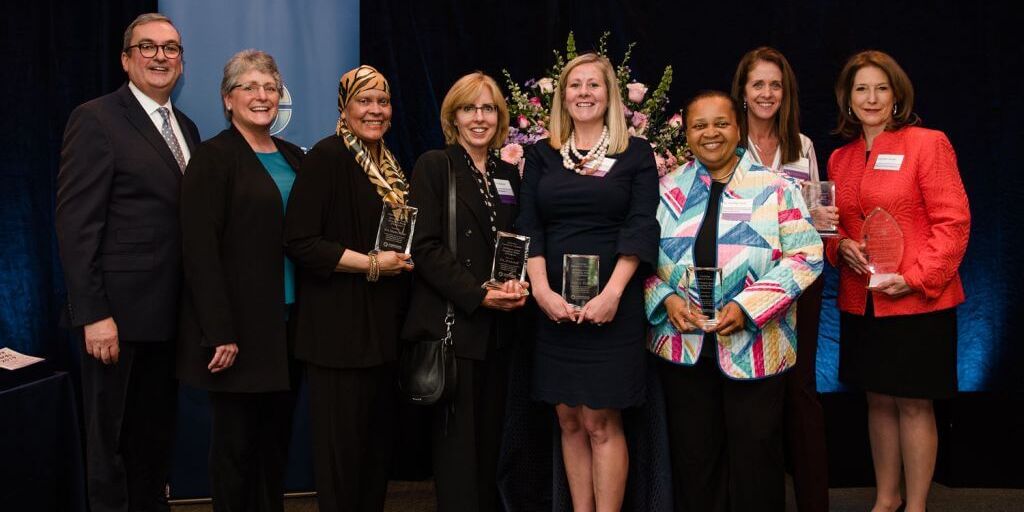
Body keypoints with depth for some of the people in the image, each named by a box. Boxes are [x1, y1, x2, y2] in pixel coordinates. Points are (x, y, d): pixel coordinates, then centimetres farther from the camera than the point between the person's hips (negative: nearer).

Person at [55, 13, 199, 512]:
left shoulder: (186, 128, 14)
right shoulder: (96, 119, -8)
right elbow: (76, 224, -14)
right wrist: (93, 315, -19)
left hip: (169, 315, 7)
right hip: (118, 313, -7)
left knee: (156, 436, 16)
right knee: (110, 439, 6)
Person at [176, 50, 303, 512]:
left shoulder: (292, 157, 13)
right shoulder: (214, 156, -7)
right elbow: (199, 248, -13)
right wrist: (220, 333, -18)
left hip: (289, 322, 6)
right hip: (240, 326, -6)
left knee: (276, 440, 13)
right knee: (236, 442, 4)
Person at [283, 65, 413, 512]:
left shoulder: (389, 163, 14)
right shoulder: (326, 157, -10)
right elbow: (300, 241, -18)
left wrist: (404, 259, 7)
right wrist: (371, 264, -17)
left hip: (385, 324, 8)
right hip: (339, 325, -7)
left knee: (379, 437, 13)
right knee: (342, 441, 0)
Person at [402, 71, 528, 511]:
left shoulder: (508, 175, 14)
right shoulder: (434, 165, -2)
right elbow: (424, 246, -11)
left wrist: (518, 285, -4)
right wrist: (477, 294, -17)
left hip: (497, 328, 5)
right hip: (450, 323, -5)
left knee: (490, 436, 10)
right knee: (457, 440, -1)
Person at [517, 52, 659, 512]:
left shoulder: (636, 153, 4)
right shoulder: (542, 155, 11)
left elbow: (641, 228, -5)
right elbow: (528, 227, 4)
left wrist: (612, 293, -16)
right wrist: (541, 290, -11)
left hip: (612, 307, -3)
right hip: (553, 306, 3)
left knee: (602, 422, -2)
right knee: (569, 419, 8)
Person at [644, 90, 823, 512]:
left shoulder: (774, 188, 1)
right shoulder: (667, 189, 8)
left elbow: (805, 256, -6)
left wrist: (747, 308, -16)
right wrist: (666, 299, -10)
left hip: (753, 346, -2)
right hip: (683, 344, 2)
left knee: (755, 454, 5)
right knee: (692, 454, 10)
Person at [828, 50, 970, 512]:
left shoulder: (927, 144, -6)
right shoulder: (840, 158, 10)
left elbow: (953, 222, -10)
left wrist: (915, 277, -18)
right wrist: (841, 247, -3)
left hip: (917, 301, -5)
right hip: (860, 301, 5)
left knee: (914, 404, 3)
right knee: (878, 400, 14)